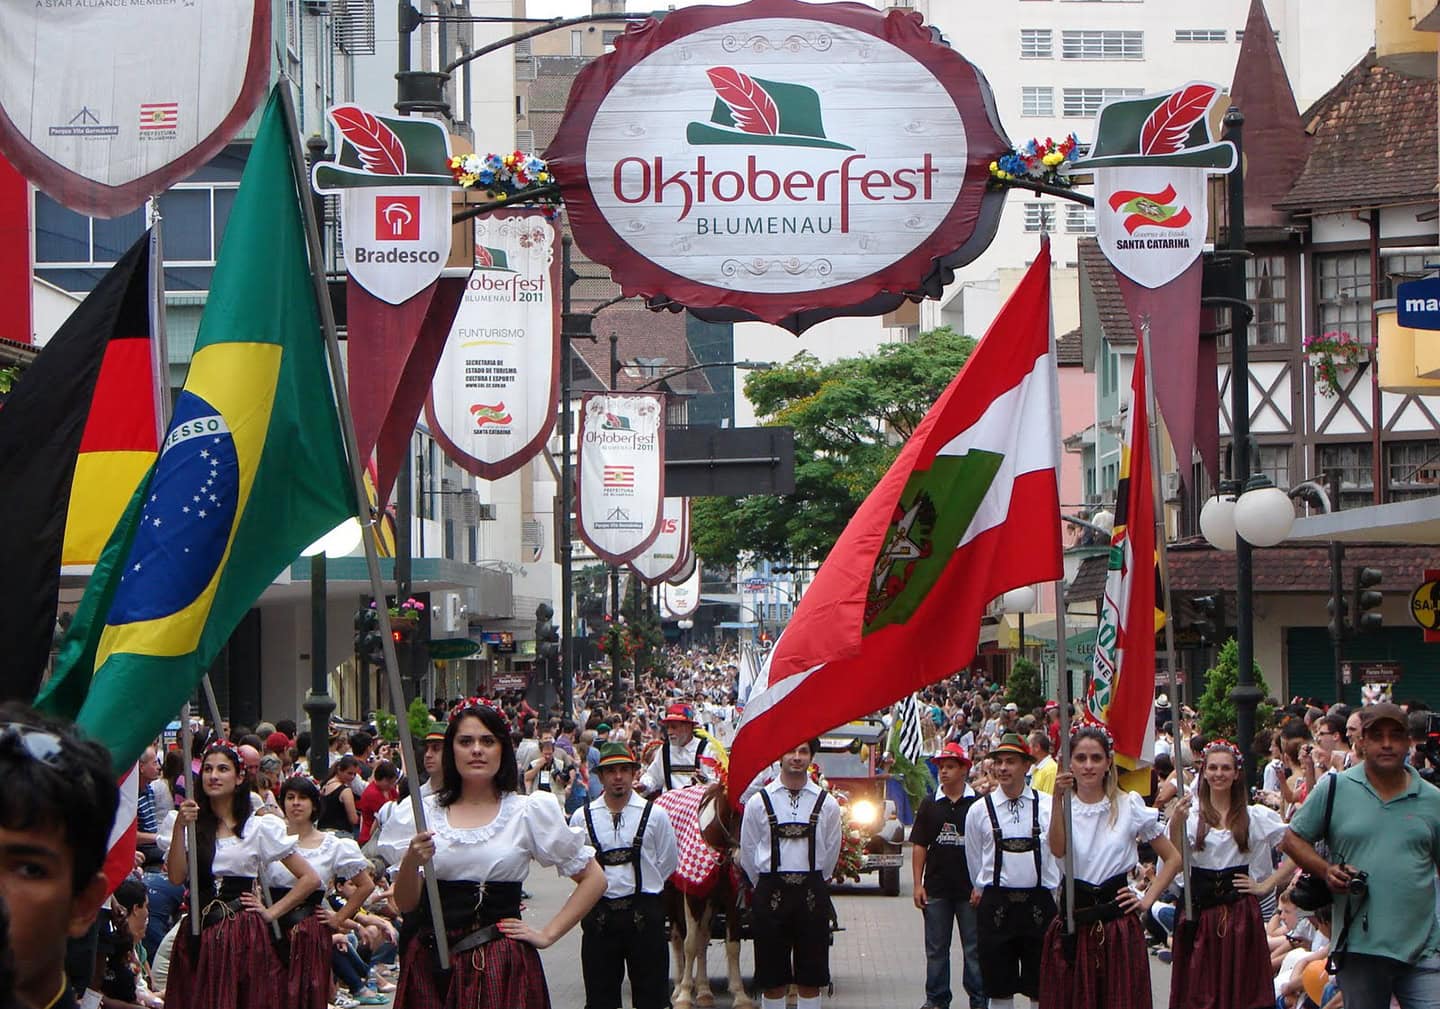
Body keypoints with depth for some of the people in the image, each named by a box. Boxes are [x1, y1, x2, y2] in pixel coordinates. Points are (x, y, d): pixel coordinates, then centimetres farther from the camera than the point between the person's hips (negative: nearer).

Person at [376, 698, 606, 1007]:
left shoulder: (529, 812, 2)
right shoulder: (420, 813, 6)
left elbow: (594, 878, 6)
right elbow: (406, 904, 4)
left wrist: (547, 935, -1)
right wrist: (411, 862, -16)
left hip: (502, 968, -1)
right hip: (431, 965, 1)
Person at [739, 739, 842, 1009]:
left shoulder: (827, 804, 2)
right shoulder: (759, 802, 0)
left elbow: (831, 854, 11)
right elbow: (748, 854, 8)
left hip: (812, 895, 1)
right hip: (770, 894, -1)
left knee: (810, 980, 4)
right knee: (772, 979, 3)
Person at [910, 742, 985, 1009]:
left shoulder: (978, 803, -2)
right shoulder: (929, 804, 6)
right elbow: (919, 846, 7)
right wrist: (918, 884, 1)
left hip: (970, 888, -3)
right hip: (936, 887, 3)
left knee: (974, 947, 4)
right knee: (936, 948, 9)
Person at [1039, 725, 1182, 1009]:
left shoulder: (1129, 806, 3)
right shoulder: (1063, 805, 3)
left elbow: (1173, 858, 8)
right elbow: (1058, 850, -18)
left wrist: (1147, 900, -1)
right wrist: (1058, 798, -26)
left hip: (1118, 923, 0)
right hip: (1073, 921, 0)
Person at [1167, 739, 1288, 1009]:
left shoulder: (1255, 817, 4)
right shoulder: (1190, 814, 3)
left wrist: (1267, 885, -1)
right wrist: (1175, 825, -17)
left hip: (1239, 911, 0)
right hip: (1199, 909, 0)